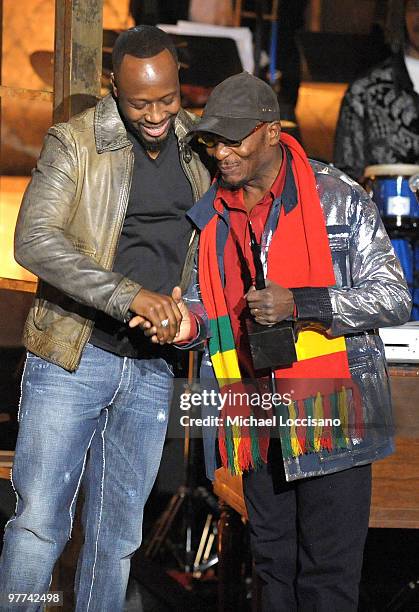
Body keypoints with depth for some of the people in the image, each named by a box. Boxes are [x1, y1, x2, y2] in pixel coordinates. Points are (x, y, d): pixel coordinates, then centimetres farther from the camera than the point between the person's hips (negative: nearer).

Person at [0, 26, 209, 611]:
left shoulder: (196, 147, 8)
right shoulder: (75, 142, -8)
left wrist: (189, 307, -2)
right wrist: (129, 294, -29)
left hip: (152, 368, 5)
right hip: (74, 358, -4)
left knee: (118, 534, 10)